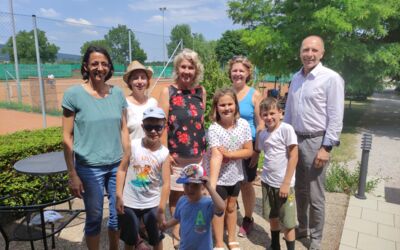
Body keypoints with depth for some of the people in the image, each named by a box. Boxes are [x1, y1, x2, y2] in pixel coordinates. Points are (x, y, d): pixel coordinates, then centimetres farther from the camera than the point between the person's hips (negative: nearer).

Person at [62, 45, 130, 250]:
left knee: (118, 215, 15)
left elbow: (123, 130, 6)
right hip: (89, 168, -3)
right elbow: (67, 137, -7)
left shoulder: (117, 93, 1)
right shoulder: (74, 94, -9)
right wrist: (72, 175, -7)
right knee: (94, 218, 12)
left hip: (117, 165, 3)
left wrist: (128, 162, 5)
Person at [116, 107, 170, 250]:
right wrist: (119, 196, -6)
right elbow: (122, 170, -5)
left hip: (152, 204, 0)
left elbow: (166, 183, -13)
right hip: (129, 202, 0)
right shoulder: (133, 145, -12)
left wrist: (161, 209, -16)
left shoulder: (164, 153, -13)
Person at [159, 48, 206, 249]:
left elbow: (202, 121, 12)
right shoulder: (168, 92, -6)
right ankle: (177, 231, 29)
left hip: (198, 154, 3)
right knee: (176, 194, 10)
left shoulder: (201, 91, 5)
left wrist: (205, 147, 10)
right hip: (176, 155, -3)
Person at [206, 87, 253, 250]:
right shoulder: (213, 129, -25)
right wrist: (212, 183, -45)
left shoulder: (243, 125, -13)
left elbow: (249, 151, -10)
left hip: (235, 174, 4)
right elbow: (216, 157, -35)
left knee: (231, 207, 21)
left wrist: (229, 153, -23)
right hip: (219, 176, -3)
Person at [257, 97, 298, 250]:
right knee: (272, 217, 20)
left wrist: (286, 183, -15)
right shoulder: (262, 134, 4)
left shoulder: (286, 129, -14)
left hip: (283, 184, -6)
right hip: (267, 182, 6)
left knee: (287, 222, 7)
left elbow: (293, 157, -14)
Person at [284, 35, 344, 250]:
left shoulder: (331, 79, -10)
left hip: (316, 141, -6)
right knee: (299, 190, 18)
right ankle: (301, 228, 36)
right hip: (295, 139, 6)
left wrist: (326, 147, -16)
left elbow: (335, 117, -13)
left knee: (315, 195, 5)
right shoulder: (296, 78, 9)